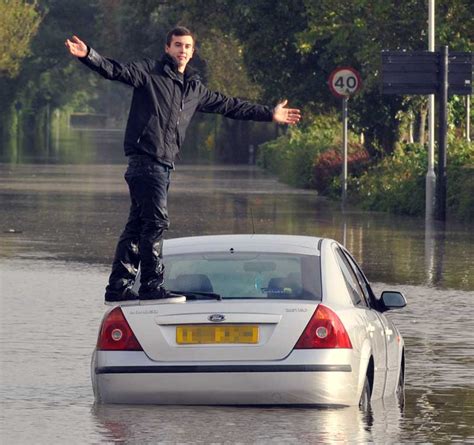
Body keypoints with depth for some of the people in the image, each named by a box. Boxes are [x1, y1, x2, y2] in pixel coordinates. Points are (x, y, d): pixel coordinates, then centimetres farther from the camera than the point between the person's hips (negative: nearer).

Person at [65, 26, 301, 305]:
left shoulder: (195, 89, 20)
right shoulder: (150, 73, 0)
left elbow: (228, 106, 30)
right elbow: (117, 71, -13)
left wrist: (269, 114, 35)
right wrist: (88, 55, -32)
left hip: (165, 164, 7)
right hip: (145, 158, -7)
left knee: (138, 225, 8)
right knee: (156, 221, -15)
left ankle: (119, 287, 11)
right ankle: (152, 285, -15)